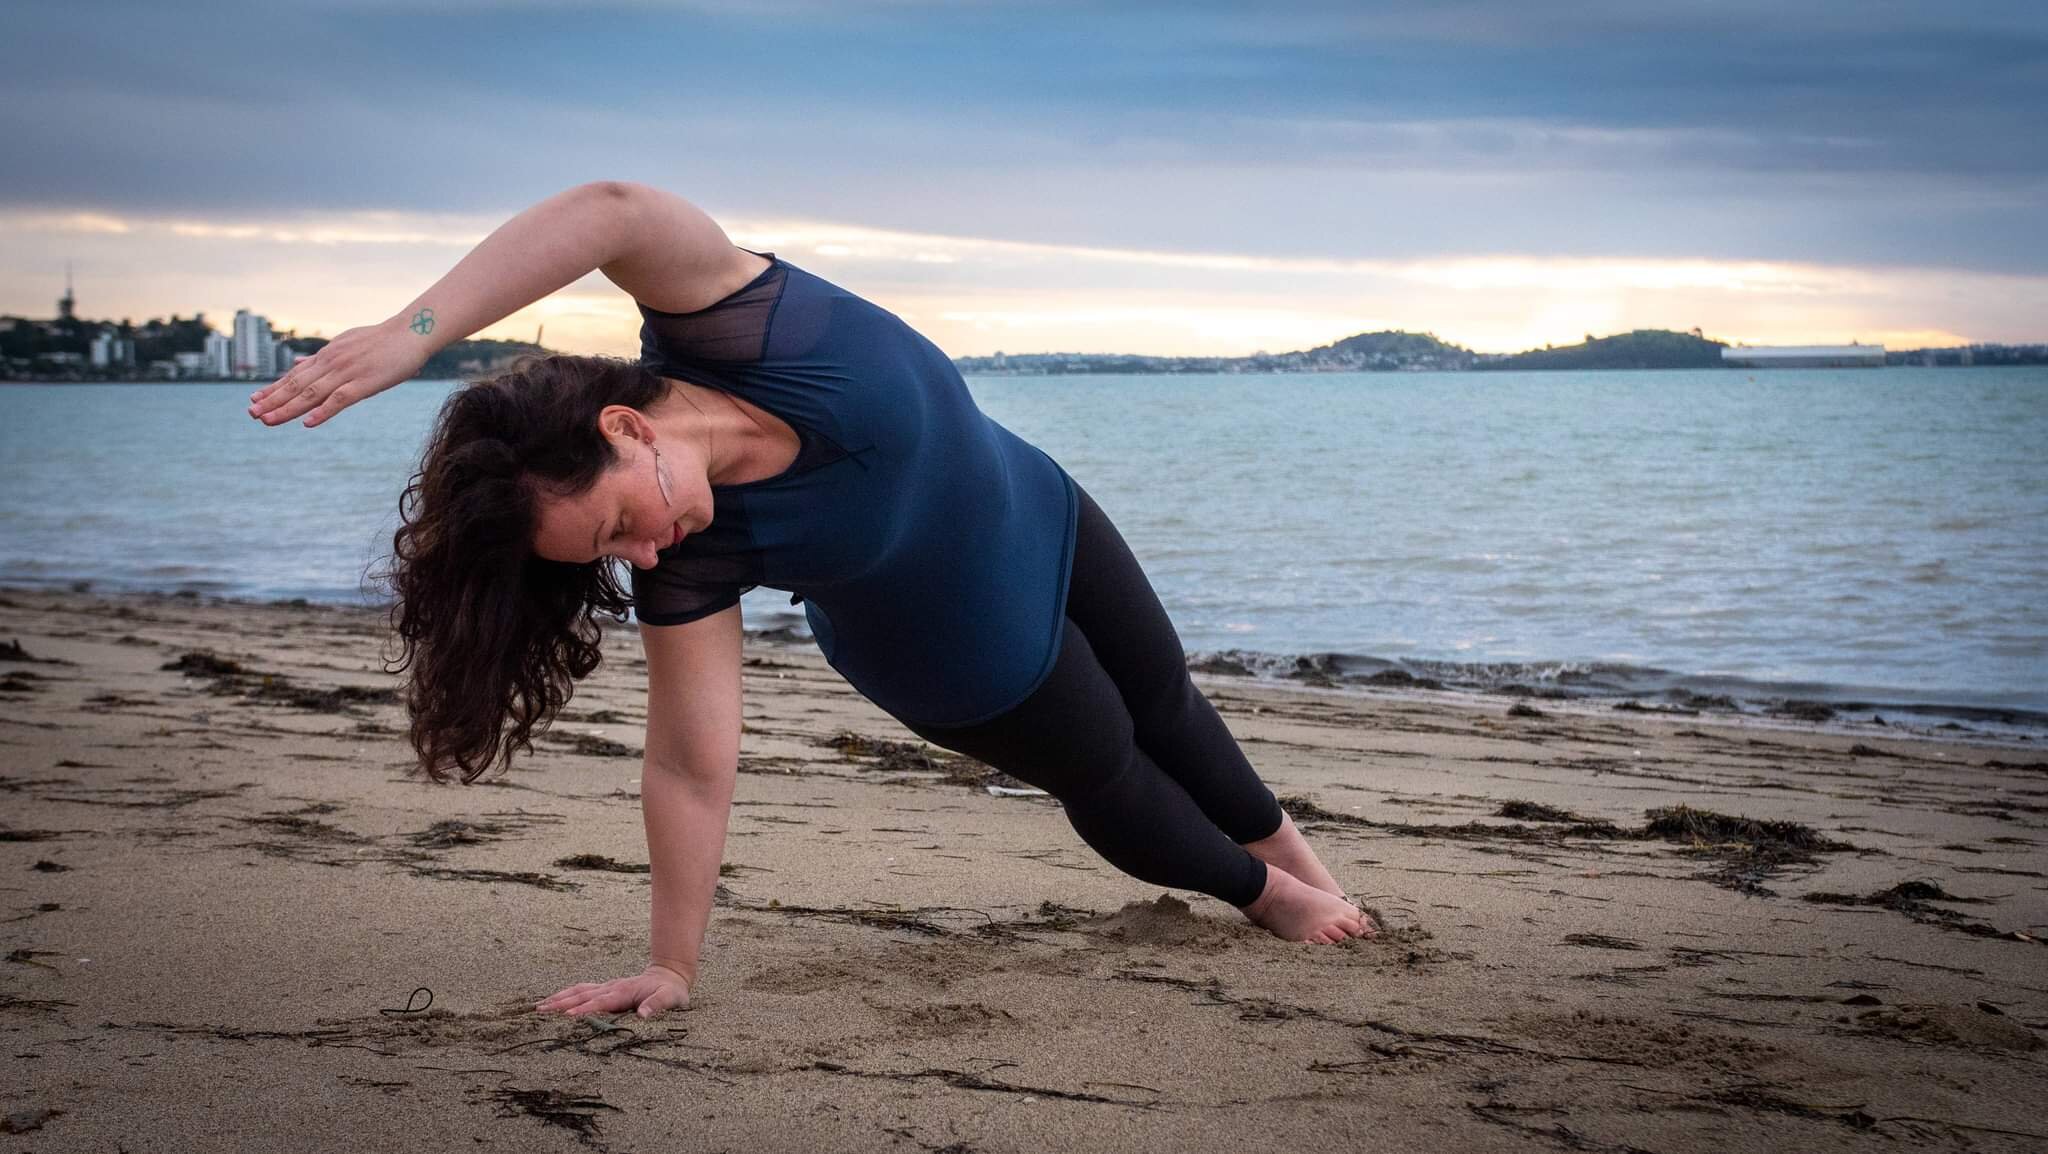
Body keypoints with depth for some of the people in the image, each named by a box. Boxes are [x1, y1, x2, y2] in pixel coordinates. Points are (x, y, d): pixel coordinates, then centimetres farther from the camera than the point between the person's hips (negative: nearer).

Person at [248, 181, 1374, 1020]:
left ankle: (1286, 847, 57)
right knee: (1109, 782, 18)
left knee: (1166, 706, 25)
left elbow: (614, 210, -56)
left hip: (1045, 521, 1)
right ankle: (1262, 895, 52)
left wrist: (409, 334, -65)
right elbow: (692, 765, -32)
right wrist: (670, 968, -31)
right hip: (967, 673, -1)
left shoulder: (725, 321, -38)